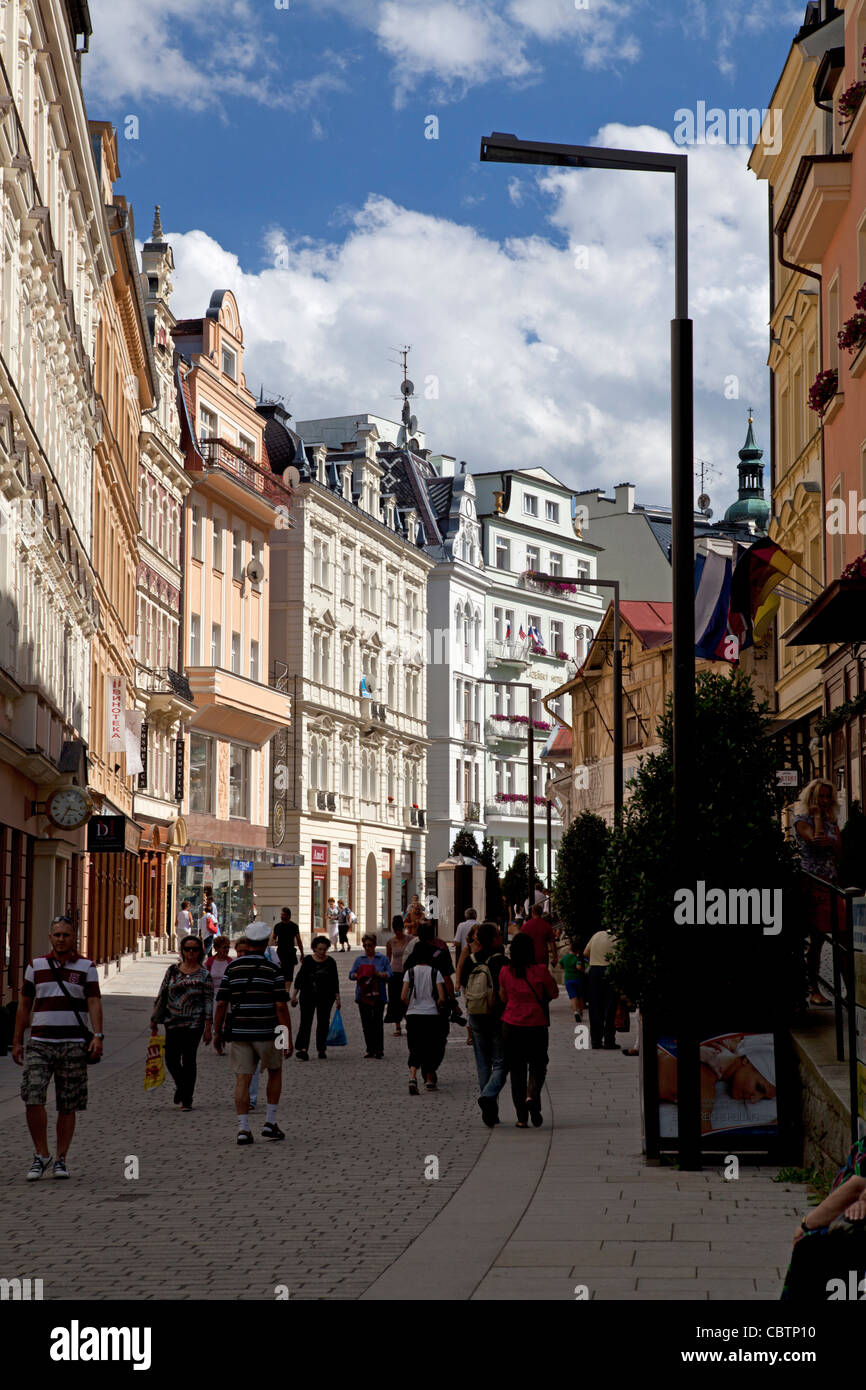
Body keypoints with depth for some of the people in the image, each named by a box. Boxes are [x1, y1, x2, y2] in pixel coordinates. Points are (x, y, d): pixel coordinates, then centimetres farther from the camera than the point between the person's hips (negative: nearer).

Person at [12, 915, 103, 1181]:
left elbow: (94, 1003, -2)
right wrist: (17, 1041, 9)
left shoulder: (86, 967, 6)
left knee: (68, 1106, 2)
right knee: (33, 1099, -13)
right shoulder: (36, 965, 9)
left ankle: (61, 1159, 13)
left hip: (73, 1044, 0)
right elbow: (24, 1005, 13)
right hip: (39, 1043, 1)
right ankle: (41, 1155, 1)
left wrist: (97, 1035, -16)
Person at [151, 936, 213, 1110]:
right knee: (171, 1059, 1)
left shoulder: (204, 974, 1)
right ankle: (181, 1086, 30)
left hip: (194, 1022, -3)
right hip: (173, 1021, 3)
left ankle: (187, 1099, 8)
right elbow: (162, 995, 12)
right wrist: (155, 1020, 11)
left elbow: (209, 1001, -1)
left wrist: (208, 1027, -6)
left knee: (188, 1059, -2)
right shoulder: (173, 970, 8)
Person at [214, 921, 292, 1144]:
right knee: (275, 1072, 18)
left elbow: (221, 1003, 2)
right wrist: (288, 1038, -7)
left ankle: (243, 1128, -6)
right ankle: (270, 1123, 13)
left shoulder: (232, 968, 3)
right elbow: (281, 1007, -11)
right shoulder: (273, 970, -7)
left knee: (242, 1080, 3)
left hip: (239, 1032, 2)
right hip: (266, 1033, -2)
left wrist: (218, 1031, 13)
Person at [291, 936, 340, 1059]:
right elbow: (300, 977, 4)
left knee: (323, 1022, 5)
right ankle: (301, 1048, -14)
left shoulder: (330, 962, 3)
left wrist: (337, 997, 5)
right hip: (308, 996, -1)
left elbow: (335, 980, 8)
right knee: (306, 1021, -9)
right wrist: (294, 994, 0)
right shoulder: (308, 960, 1)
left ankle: (321, 1049, 13)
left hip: (326, 997, 2)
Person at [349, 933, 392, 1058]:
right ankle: (370, 1049, 11)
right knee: (366, 1023, 4)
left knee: (377, 1023, -7)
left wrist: (378, 974, -18)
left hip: (378, 996, -3)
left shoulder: (383, 959, 7)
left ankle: (379, 1050, -3)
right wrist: (358, 975, -15)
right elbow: (351, 974, 6)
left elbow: (389, 974, -1)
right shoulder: (359, 960, 14)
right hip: (363, 996, 3)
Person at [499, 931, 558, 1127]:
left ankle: (521, 1117, 8)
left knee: (516, 1070, 9)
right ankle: (532, 1096, -17)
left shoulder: (505, 971, -3)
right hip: (537, 1025, -2)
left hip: (511, 1025, 2)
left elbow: (503, 998, 9)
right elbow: (554, 993, 3)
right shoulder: (540, 970, -9)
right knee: (537, 1066, 12)